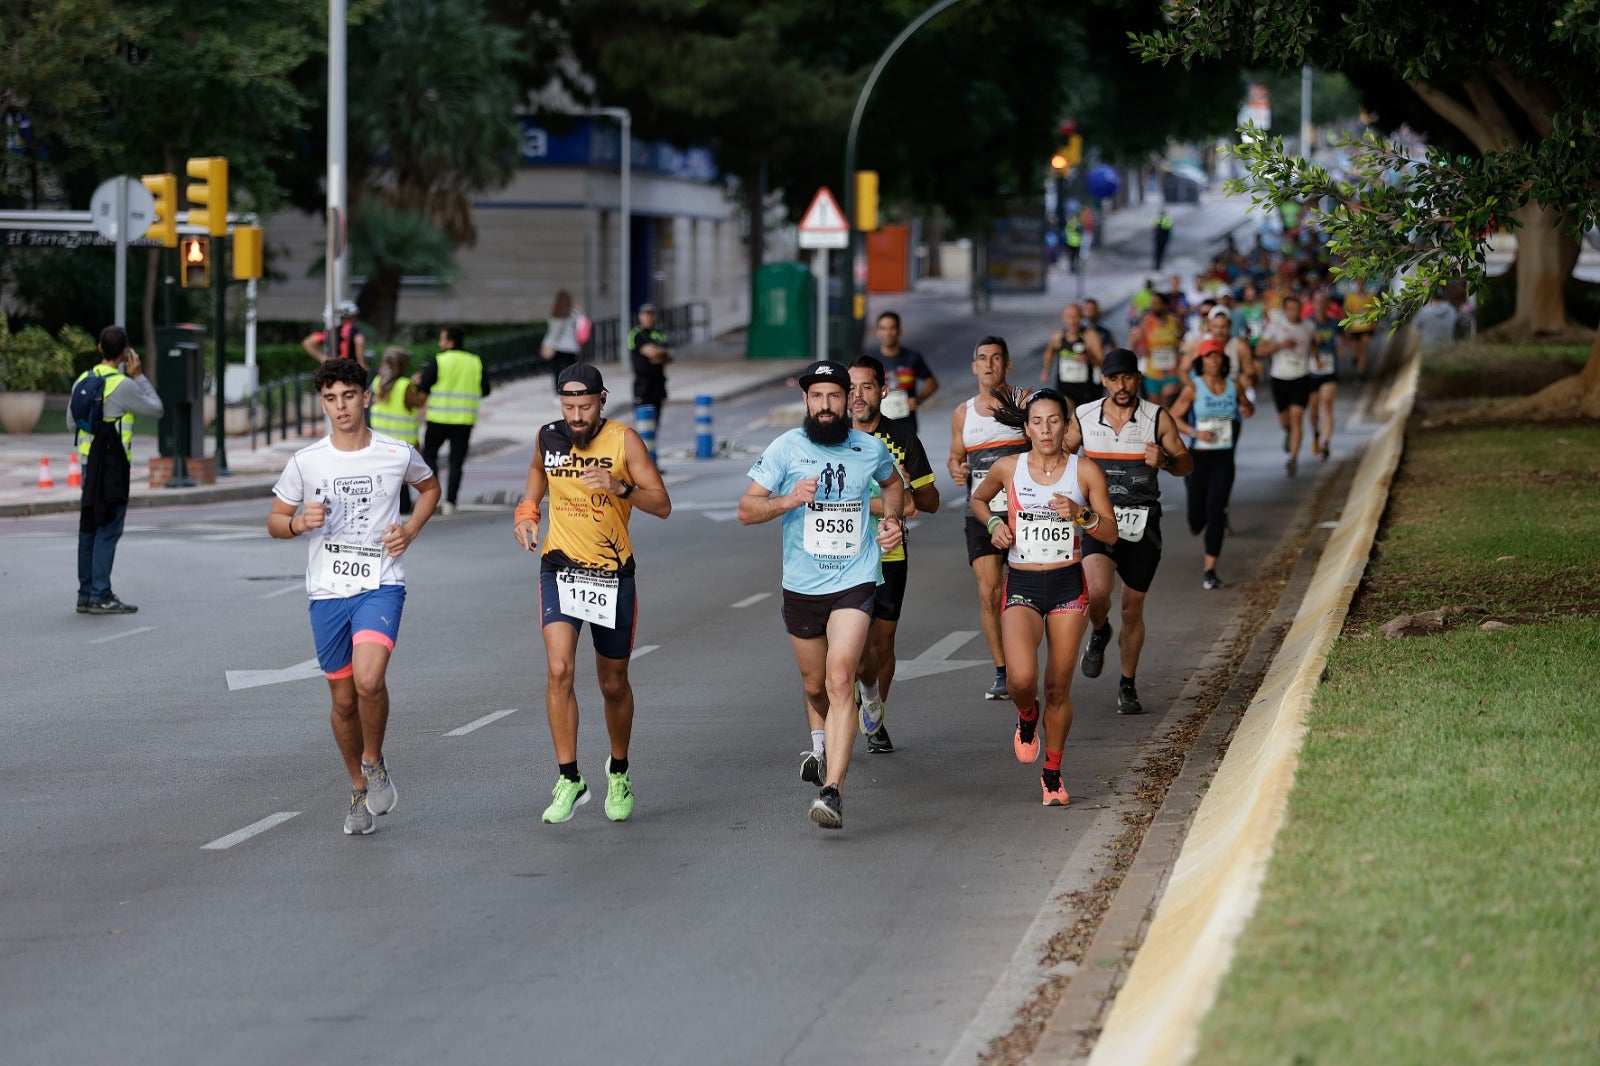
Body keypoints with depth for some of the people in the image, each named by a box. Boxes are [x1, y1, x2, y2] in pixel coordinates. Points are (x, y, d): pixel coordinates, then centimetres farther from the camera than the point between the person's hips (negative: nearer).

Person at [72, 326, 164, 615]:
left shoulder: (83, 381, 8)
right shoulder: (123, 385, -14)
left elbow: (71, 423, 16)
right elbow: (155, 410, -3)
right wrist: (139, 377, 2)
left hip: (88, 461, 7)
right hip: (113, 465, -7)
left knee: (89, 529, 11)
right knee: (108, 530, -5)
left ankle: (86, 594, 14)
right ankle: (100, 596, -7)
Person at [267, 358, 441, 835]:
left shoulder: (397, 455, -1)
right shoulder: (304, 462, 0)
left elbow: (429, 486, 21)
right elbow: (275, 521, 11)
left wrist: (411, 528, 3)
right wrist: (300, 522, -12)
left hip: (381, 586, -2)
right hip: (327, 592, 2)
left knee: (369, 679, -25)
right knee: (343, 699, 9)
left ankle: (374, 763, 2)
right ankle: (359, 791, 30)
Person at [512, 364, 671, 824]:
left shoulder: (624, 440, -10)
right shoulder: (549, 437, -1)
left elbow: (663, 505, -14)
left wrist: (620, 487, -30)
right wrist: (526, 512, 9)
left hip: (613, 574, -1)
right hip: (560, 568, 1)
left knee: (613, 684, 11)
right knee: (558, 670, -18)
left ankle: (619, 773, 34)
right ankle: (569, 779, -12)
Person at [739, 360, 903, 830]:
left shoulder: (870, 449, 0)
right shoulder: (787, 448, -6)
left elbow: (891, 481, 24)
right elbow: (746, 510, -8)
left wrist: (892, 519, 6)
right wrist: (788, 501, -25)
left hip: (854, 583, -2)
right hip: (801, 585, 2)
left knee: (840, 679, -20)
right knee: (815, 685, 18)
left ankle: (833, 790, -25)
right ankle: (824, 739, 53)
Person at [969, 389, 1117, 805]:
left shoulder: (1085, 471, -1)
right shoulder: (1008, 468, 0)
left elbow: (1111, 533, 2)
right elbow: (978, 500, 20)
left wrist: (1080, 515, -17)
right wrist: (994, 523, 0)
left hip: (1068, 586, 1)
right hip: (1022, 586, -1)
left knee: (1058, 688, 4)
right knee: (1021, 678, -21)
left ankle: (1052, 772, 23)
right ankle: (1027, 716, 16)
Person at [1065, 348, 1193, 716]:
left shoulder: (1158, 418, -1)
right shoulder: (1084, 418, 2)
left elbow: (1185, 464, 4)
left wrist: (1165, 461, -19)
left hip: (1142, 523, 0)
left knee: (1133, 609, 8)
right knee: (1096, 592, -25)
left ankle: (1128, 686, 26)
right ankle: (1099, 633, 11)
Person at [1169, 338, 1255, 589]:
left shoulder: (1233, 387, 1)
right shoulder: (1193, 388, -7)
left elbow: (1248, 406, 19)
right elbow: (1173, 417, -5)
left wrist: (1247, 410, -5)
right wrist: (1195, 432, -19)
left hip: (1224, 458, 1)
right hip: (1198, 456, -1)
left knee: (1215, 512, -9)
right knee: (1197, 518, 5)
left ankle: (1210, 571, -6)